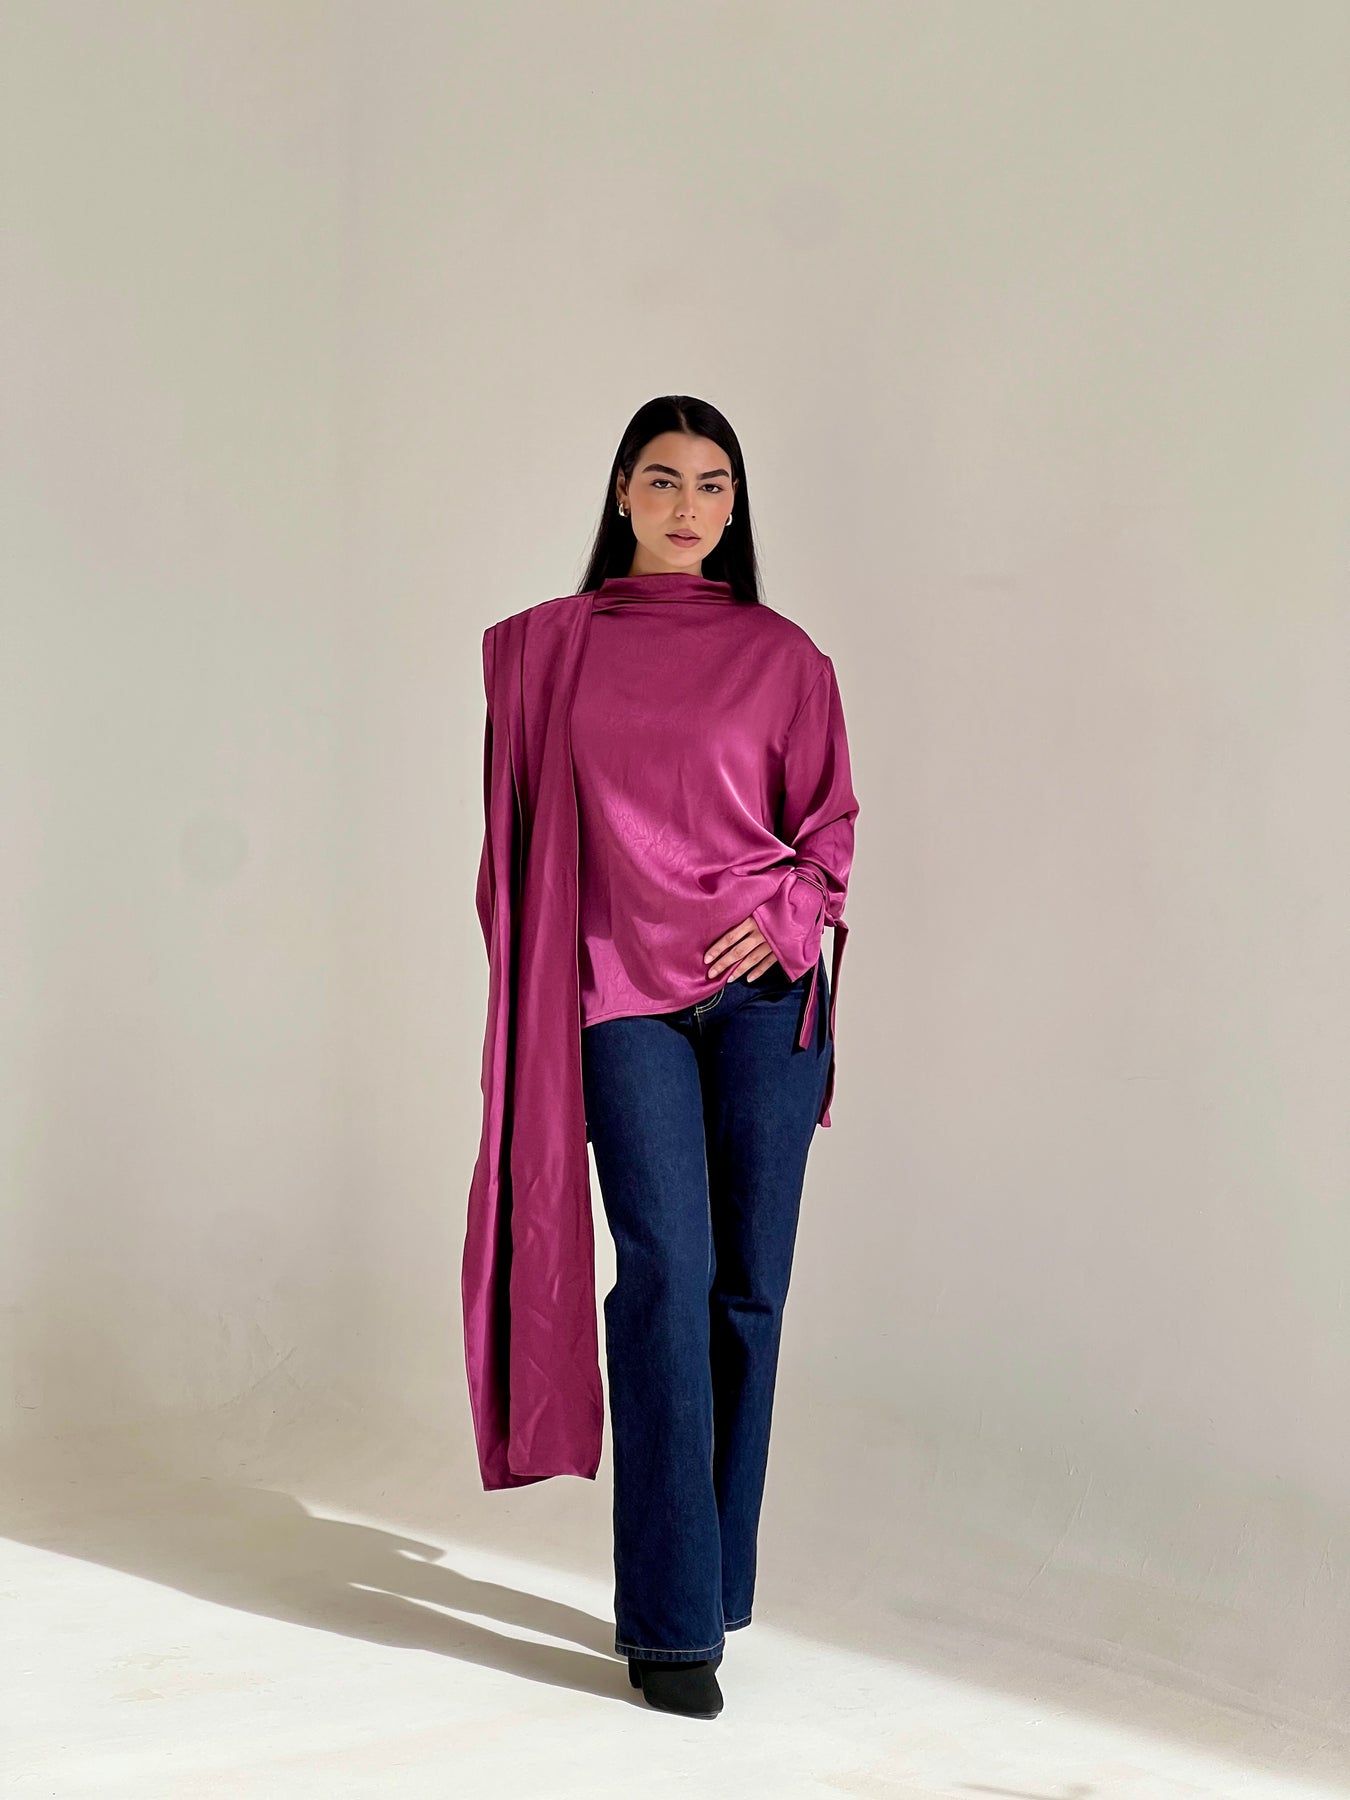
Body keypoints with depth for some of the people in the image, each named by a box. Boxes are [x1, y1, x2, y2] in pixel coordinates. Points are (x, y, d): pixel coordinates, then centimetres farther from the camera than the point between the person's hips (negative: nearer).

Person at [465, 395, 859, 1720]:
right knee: (666, 1270, -12)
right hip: (624, 995, -1)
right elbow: (518, 831, 12)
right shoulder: (548, 649, 10)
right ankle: (671, 1620, -7)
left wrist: (782, 913, -8)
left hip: (762, 989, 1)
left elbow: (830, 817, 10)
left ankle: (708, 1580, 16)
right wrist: (524, 990, 6)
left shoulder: (782, 655, 9)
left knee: (747, 1282, 1)